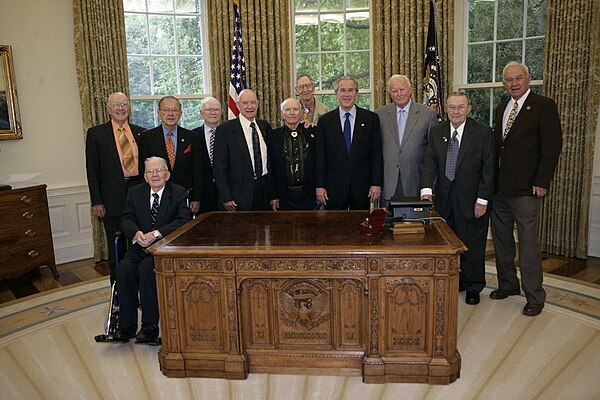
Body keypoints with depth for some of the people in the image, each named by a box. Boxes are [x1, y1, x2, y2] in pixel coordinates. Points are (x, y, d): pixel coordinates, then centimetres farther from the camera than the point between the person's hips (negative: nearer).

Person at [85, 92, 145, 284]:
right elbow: (92, 169, 0)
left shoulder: (140, 133, 10)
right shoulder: (96, 133, 2)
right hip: (113, 199, -2)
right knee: (116, 247, 6)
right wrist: (96, 202, -6)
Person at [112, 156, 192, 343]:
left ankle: (150, 326, -21)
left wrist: (156, 233, -25)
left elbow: (183, 220, -14)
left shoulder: (179, 193, 0)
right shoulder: (135, 192, 13)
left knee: (147, 267, -31)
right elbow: (127, 219, 5)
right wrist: (137, 233, -19)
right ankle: (126, 325, -12)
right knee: (124, 268, -25)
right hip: (140, 247, 4)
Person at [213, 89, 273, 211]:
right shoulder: (225, 129, -5)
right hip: (240, 195, -4)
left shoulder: (265, 126, 10)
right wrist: (225, 198, -12)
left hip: (264, 190, 4)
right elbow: (219, 166, -7)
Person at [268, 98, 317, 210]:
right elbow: (271, 169, 0)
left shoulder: (312, 132, 3)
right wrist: (273, 196, -3)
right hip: (285, 196, -1)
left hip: (308, 195, 1)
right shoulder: (272, 136, 1)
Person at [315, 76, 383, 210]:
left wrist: (376, 184, -5)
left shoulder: (371, 118, 4)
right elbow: (320, 157, 3)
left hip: (362, 189, 0)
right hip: (334, 190, 0)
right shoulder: (324, 121, 5)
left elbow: (377, 153, 2)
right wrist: (319, 186, -3)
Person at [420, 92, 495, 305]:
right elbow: (429, 162, -5)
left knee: (472, 243, 7)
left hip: (471, 198, -3)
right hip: (444, 198, 3)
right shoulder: (436, 132, 4)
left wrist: (483, 199, -12)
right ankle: (455, 281, 30)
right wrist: (426, 189, -20)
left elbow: (488, 168, -7)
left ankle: (473, 286, 24)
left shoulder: (483, 132, -6)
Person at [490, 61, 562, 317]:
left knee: (529, 242, -2)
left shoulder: (544, 106, -5)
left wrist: (542, 182, -15)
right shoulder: (502, 108, 15)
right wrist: (491, 178, 8)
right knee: (501, 238, 13)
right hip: (499, 187, 7)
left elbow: (552, 146, -10)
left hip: (526, 189, -6)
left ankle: (534, 297, 11)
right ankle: (508, 284, 29)